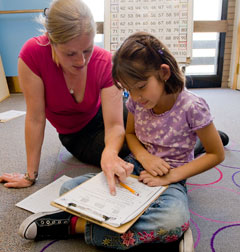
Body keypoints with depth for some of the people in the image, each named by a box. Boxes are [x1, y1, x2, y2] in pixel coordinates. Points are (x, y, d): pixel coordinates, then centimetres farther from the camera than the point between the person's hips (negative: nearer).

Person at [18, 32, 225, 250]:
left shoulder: (192, 107, -20)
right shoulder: (136, 101, -7)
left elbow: (216, 154, -9)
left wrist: (171, 176, -18)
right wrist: (144, 156, -12)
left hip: (170, 177, -2)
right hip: (135, 167, 3)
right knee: (69, 189, -12)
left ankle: (77, 224, -25)